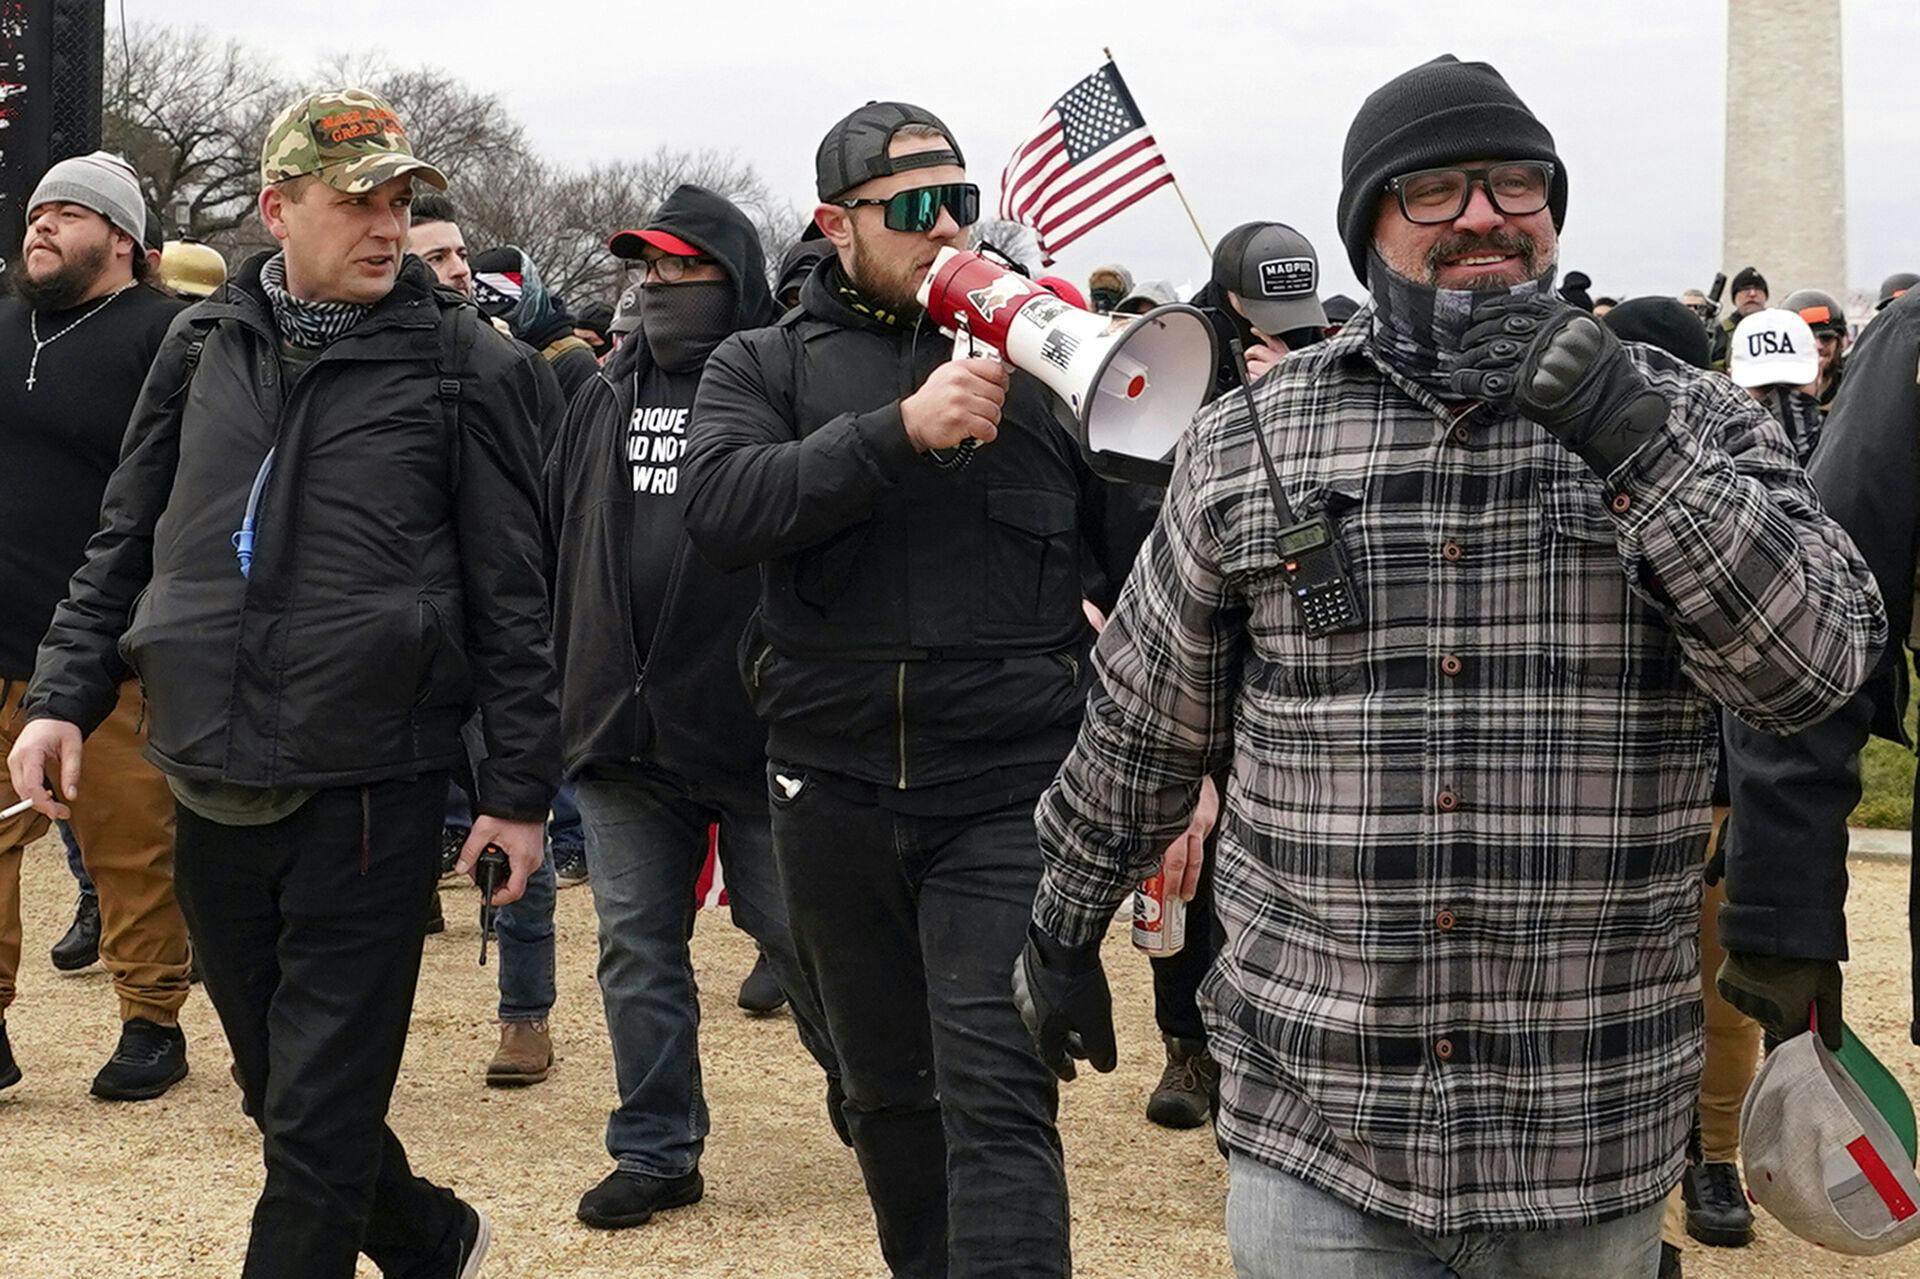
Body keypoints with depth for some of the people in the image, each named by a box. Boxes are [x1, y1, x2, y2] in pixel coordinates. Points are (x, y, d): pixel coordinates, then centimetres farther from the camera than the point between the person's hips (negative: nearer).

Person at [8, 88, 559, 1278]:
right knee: (280, 1087, 17)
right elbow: (125, 542, 15)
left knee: (319, 1123, 0)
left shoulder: (465, 363, -3)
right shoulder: (202, 345, 9)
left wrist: (520, 788, -4)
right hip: (211, 789, 5)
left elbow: (511, 592, -3)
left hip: (369, 792, -5)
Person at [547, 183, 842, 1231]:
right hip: (619, 730, 5)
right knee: (638, 949, 10)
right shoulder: (606, 399, 12)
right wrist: (561, 690, 11)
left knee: (797, 931, 6)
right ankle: (656, 1150, 22)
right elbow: (551, 542, 16)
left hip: (757, 727, -5)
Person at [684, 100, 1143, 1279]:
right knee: (887, 1092, 16)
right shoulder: (767, 366, 6)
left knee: (995, 1095, -11)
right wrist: (901, 429, -24)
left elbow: (1135, 550, 8)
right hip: (835, 788, 3)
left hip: (1008, 789, -2)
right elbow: (721, 508, -14)